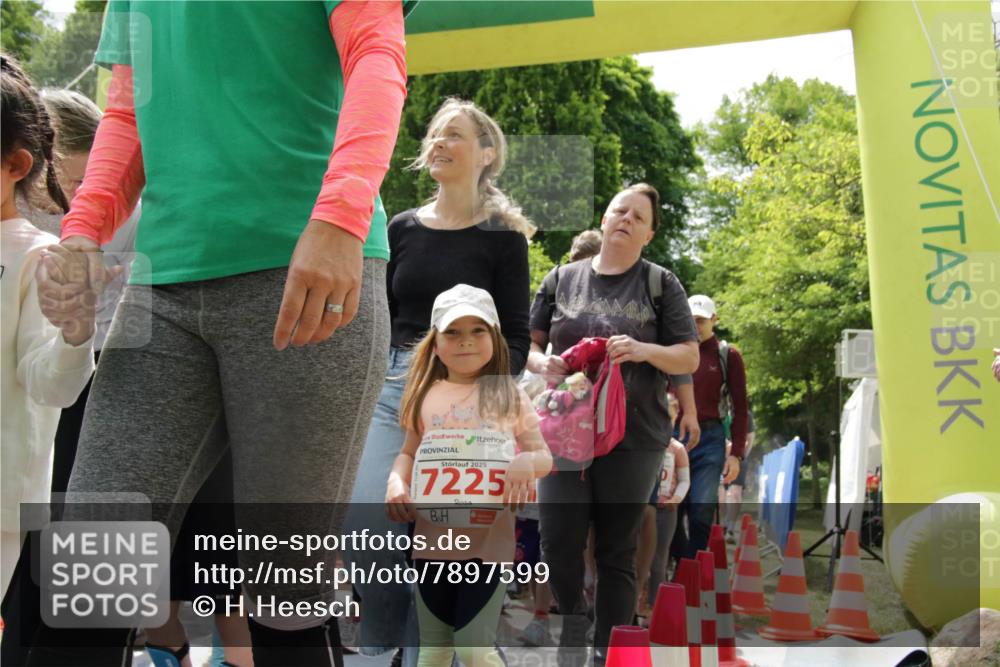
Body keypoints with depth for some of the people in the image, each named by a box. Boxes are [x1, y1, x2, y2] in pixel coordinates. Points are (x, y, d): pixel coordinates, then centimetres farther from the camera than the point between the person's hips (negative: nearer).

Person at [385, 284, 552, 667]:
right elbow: (408, 453, 16)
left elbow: (545, 456, 3)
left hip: (489, 540, -3)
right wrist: (396, 482, -4)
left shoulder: (508, 396, 2)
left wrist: (525, 462, -19)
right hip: (432, 538, 3)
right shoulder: (426, 396, 7)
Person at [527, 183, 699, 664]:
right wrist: (543, 363, -8)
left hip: (634, 439, -1)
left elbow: (690, 358, 3)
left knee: (616, 552, 4)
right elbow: (527, 343, 14)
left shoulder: (660, 284, 5)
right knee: (557, 544, -5)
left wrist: (643, 350, -16)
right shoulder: (563, 279, 10)